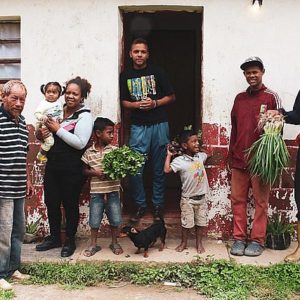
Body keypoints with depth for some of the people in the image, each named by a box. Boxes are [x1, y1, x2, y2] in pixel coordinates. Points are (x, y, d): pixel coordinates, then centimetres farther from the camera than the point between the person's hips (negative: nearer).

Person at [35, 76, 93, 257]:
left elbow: (80, 143, -21)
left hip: (72, 170, -6)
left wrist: (58, 129, -18)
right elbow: (46, 133, 20)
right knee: (51, 202, 13)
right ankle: (54, 238, 32)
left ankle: (70, 241, 25)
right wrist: (41, 133, -4)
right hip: (52, 166, 6)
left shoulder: (84, 116, -9)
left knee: (70, 204, 7)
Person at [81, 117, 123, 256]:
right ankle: (93, 244, 26)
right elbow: (85, 170, 6)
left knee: (115, 220, 7)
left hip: (113, 191, 0)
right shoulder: (89, 152, 0)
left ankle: (114, 243, 28)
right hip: (96, 191, 0)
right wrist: (95, 173, -12)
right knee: (94, 220, 8)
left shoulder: (115, 150, -1)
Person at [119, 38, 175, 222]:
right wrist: (137, 105, -8)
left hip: (159, 125, -1)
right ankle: (140, 205, 12)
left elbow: (171, 97, 7)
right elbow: (124, 102, 13)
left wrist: (155, 103, -10)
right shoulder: (126, 76, 10)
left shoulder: (157, 72, 4)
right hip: (138, 126, 1)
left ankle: (158, 206, 19)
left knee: (159, 169, 5)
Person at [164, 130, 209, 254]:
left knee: (201, 222, 12)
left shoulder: (201, 156, 2)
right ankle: (184, 242, 27)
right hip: (188, 198, -4)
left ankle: (199, 243, 29)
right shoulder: (180, 160, -15)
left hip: (201, 197, 5)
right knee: (187, 222, 6)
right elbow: (167, 170, -26)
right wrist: (169, 155, -18)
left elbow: (207, 155, 27)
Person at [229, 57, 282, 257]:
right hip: (239, 158, 5)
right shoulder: (239, 98, 13)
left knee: (261, 201, 2)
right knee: (237, 199, 6)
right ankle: (239, 238, 16)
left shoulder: (271, 97, -2)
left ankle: (257, 240, 11)